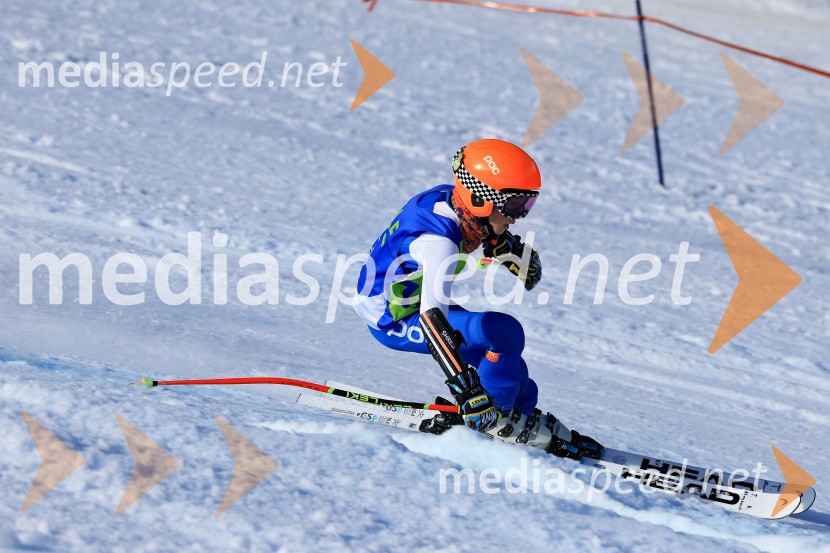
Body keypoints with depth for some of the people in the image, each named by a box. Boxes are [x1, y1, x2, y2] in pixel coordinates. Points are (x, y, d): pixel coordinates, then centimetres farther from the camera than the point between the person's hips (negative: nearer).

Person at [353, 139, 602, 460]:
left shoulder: (463, 209, -9)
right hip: (392, 322, -10)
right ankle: (497, 419, -3)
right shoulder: (439, 240, -35)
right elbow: (432, 319, -46)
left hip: (414, 303, 10)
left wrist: (503, 245, -23)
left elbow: (530, 275, -1)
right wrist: (466, 389, -53)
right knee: (504, 333, -22)